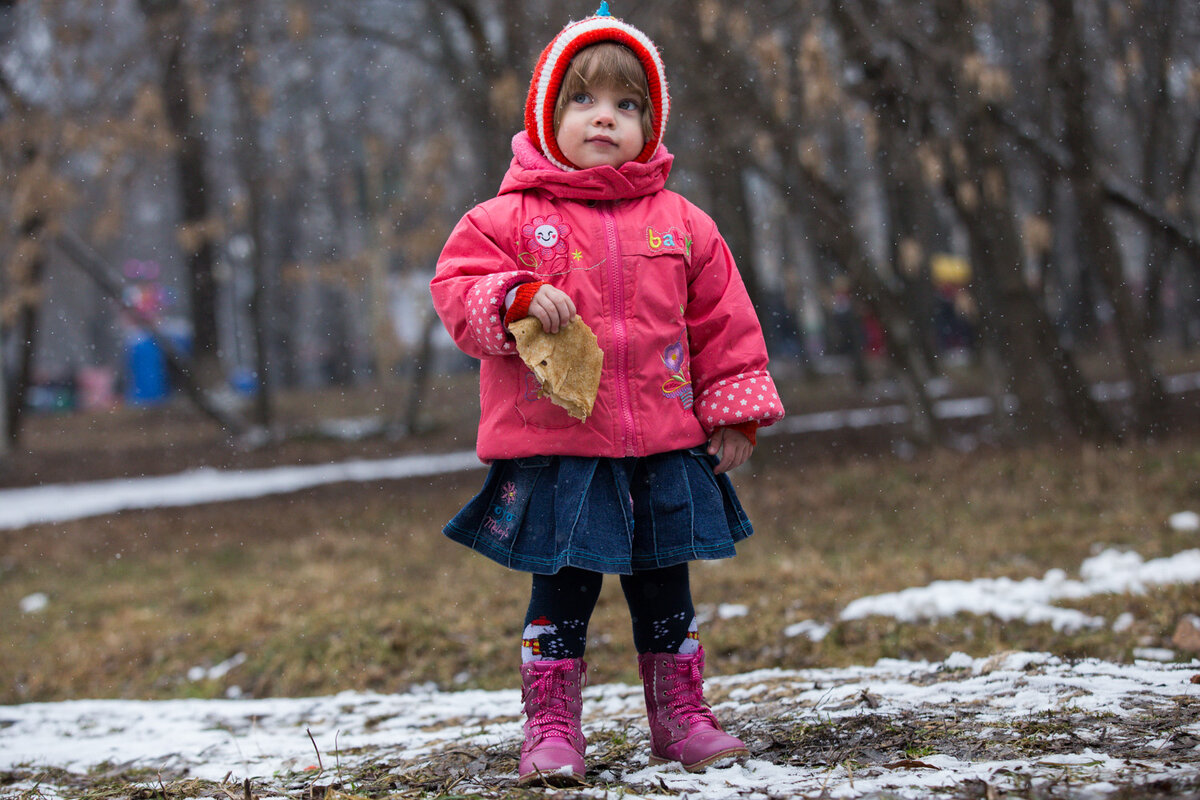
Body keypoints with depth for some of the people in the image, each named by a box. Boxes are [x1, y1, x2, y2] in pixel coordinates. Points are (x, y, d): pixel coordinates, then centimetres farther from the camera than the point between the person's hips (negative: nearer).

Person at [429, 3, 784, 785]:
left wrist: (735, 414, 6)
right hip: (554, 452, -3)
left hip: (665, 449, 3)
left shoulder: (680, 224, 6)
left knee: (665, 591, 13)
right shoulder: (510, 219, -1)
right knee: (561, 593, 2)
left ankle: (681, 717, 25)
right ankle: (552, 729, 12)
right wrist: (519, 298, -23)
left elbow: (723, 324, 10)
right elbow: (458, 287, -5)